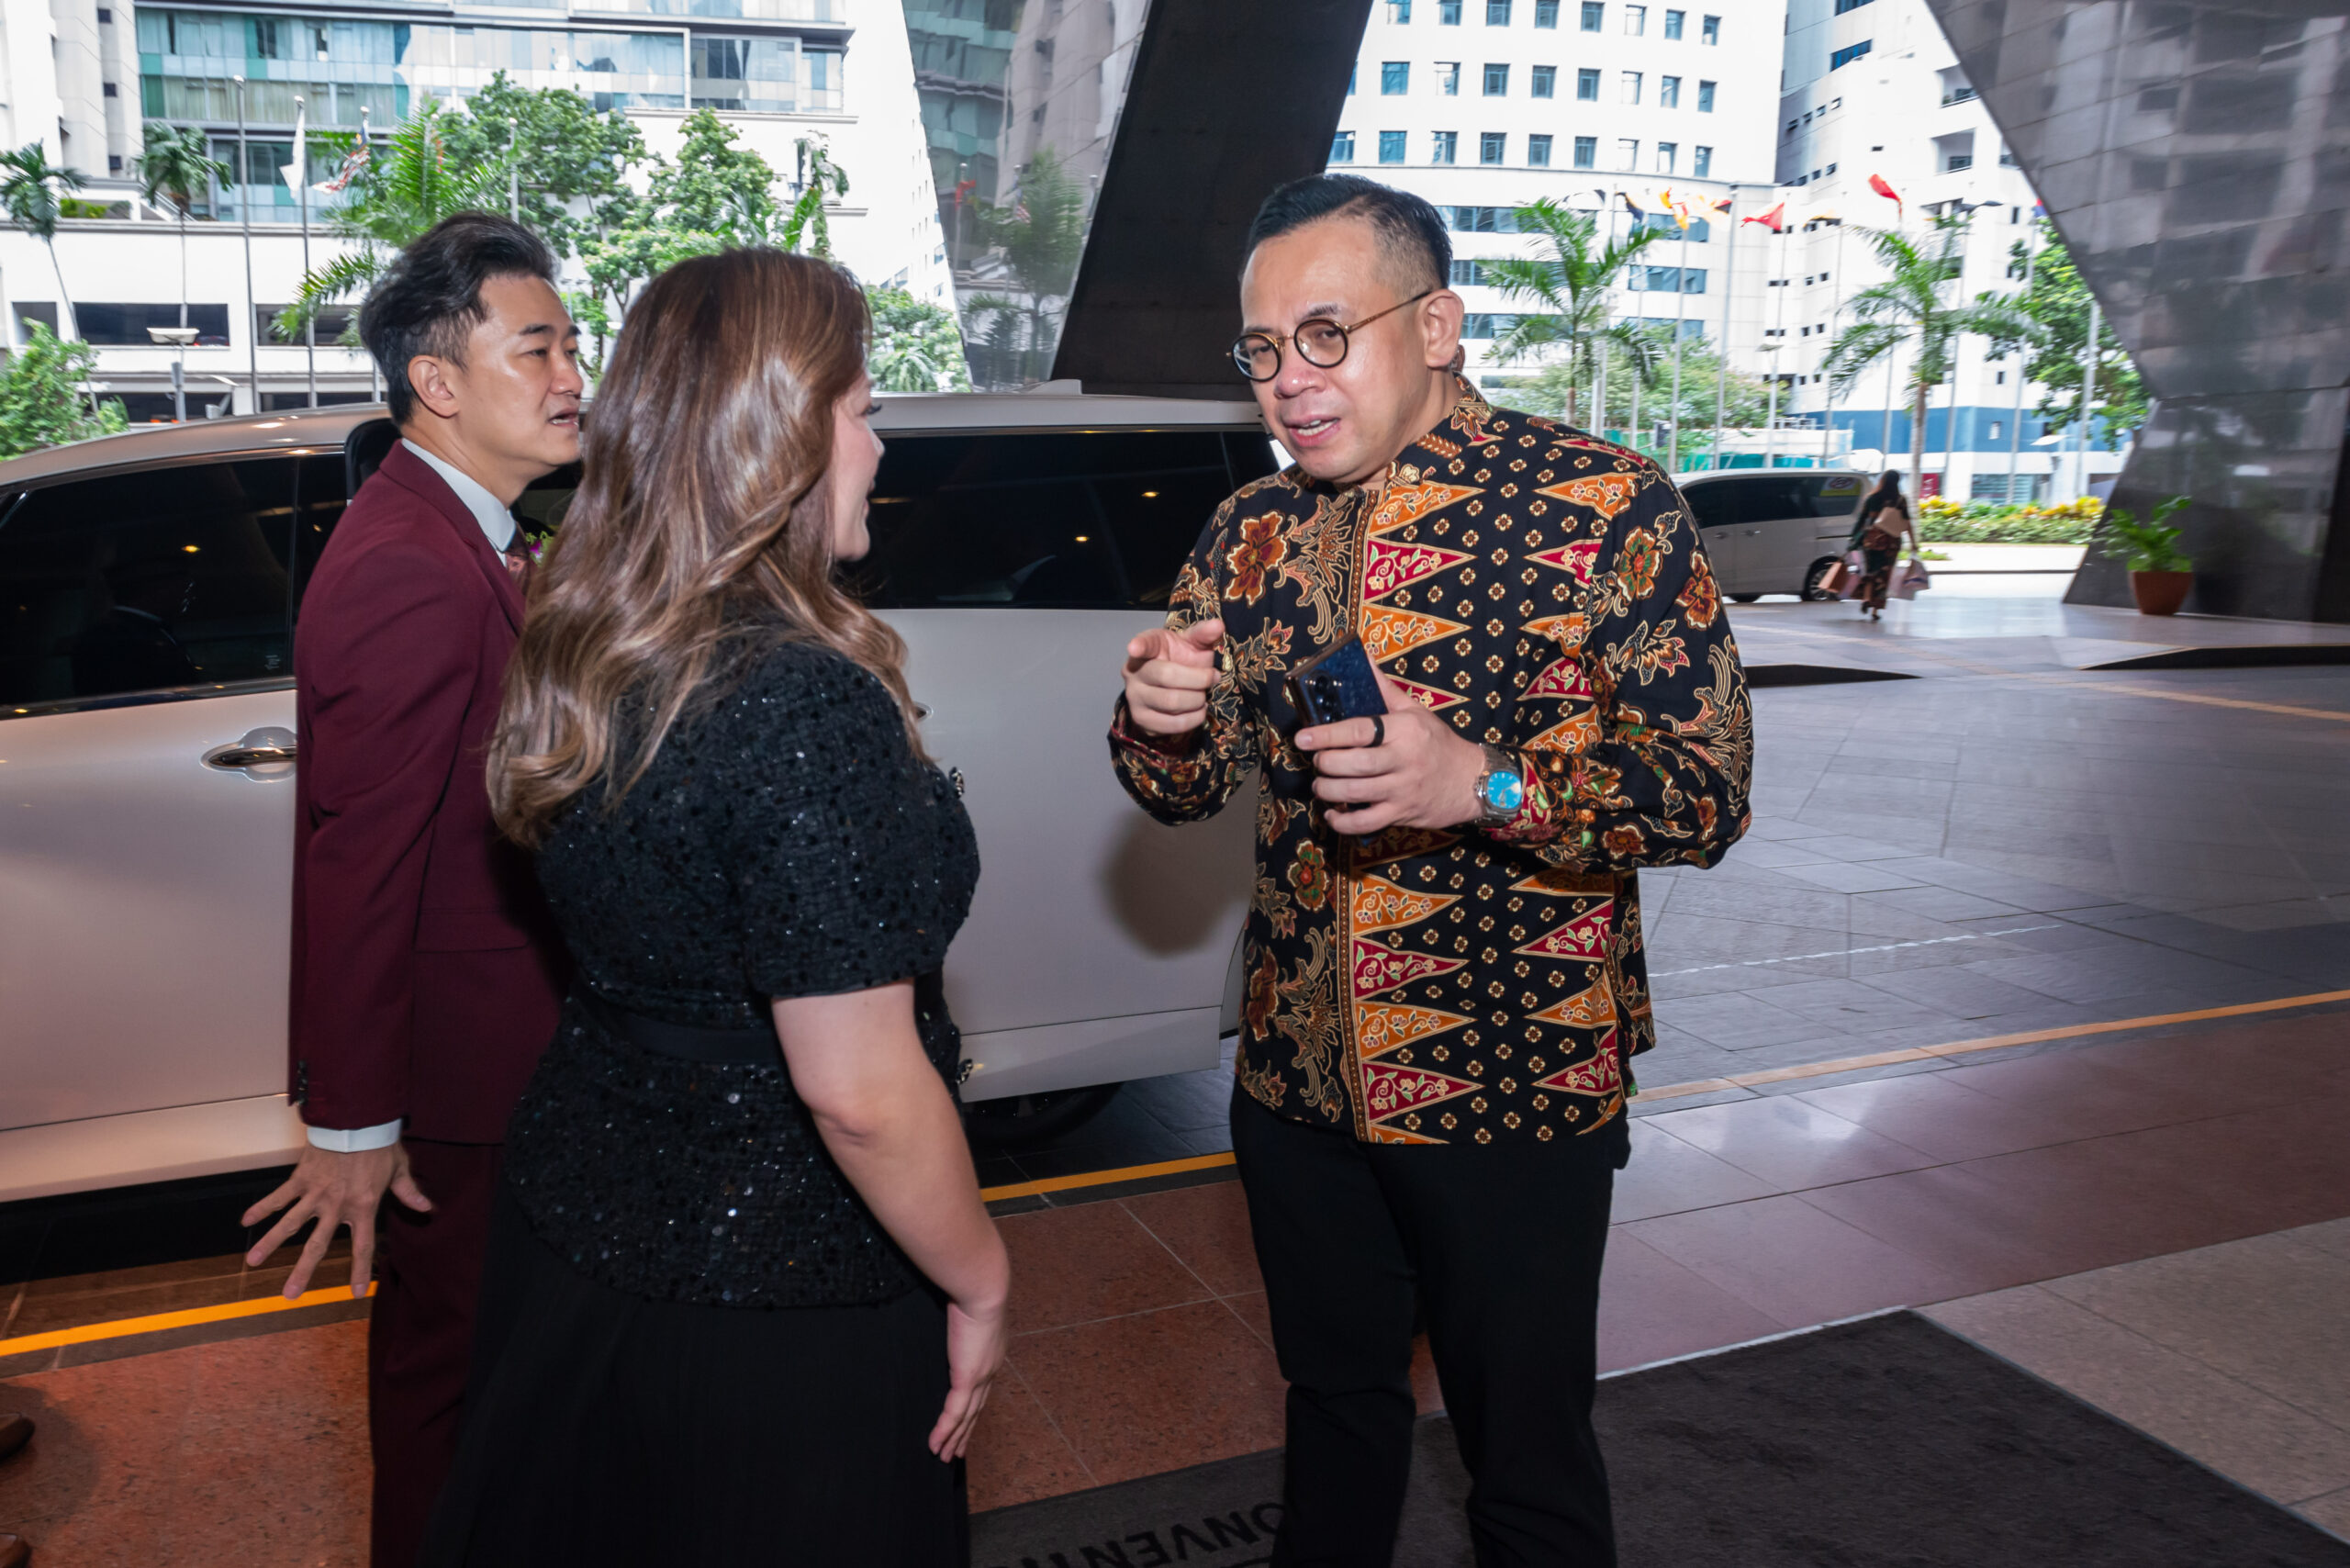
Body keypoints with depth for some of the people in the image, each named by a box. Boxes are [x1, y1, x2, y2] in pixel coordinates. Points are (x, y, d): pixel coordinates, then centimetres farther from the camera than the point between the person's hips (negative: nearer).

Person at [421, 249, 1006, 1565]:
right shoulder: (808, 704, -29)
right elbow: (860, 1094, -26)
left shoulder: (581, 660, -3)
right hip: (776, 1308, -7)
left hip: (572, 1232, 7)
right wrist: (979, 1285, -14)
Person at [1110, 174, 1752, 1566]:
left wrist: (1481, 783, -30)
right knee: (1335, 1398, 23)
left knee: (1528, 1453, 11)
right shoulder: (1256, 531, 5)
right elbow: (1188, 790, 9)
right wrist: (1158, 722, -15)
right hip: (1297, 1081, 5)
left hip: (1515, 1087, -4)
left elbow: (1709, 790, -14)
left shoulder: (1607, 505, -10)